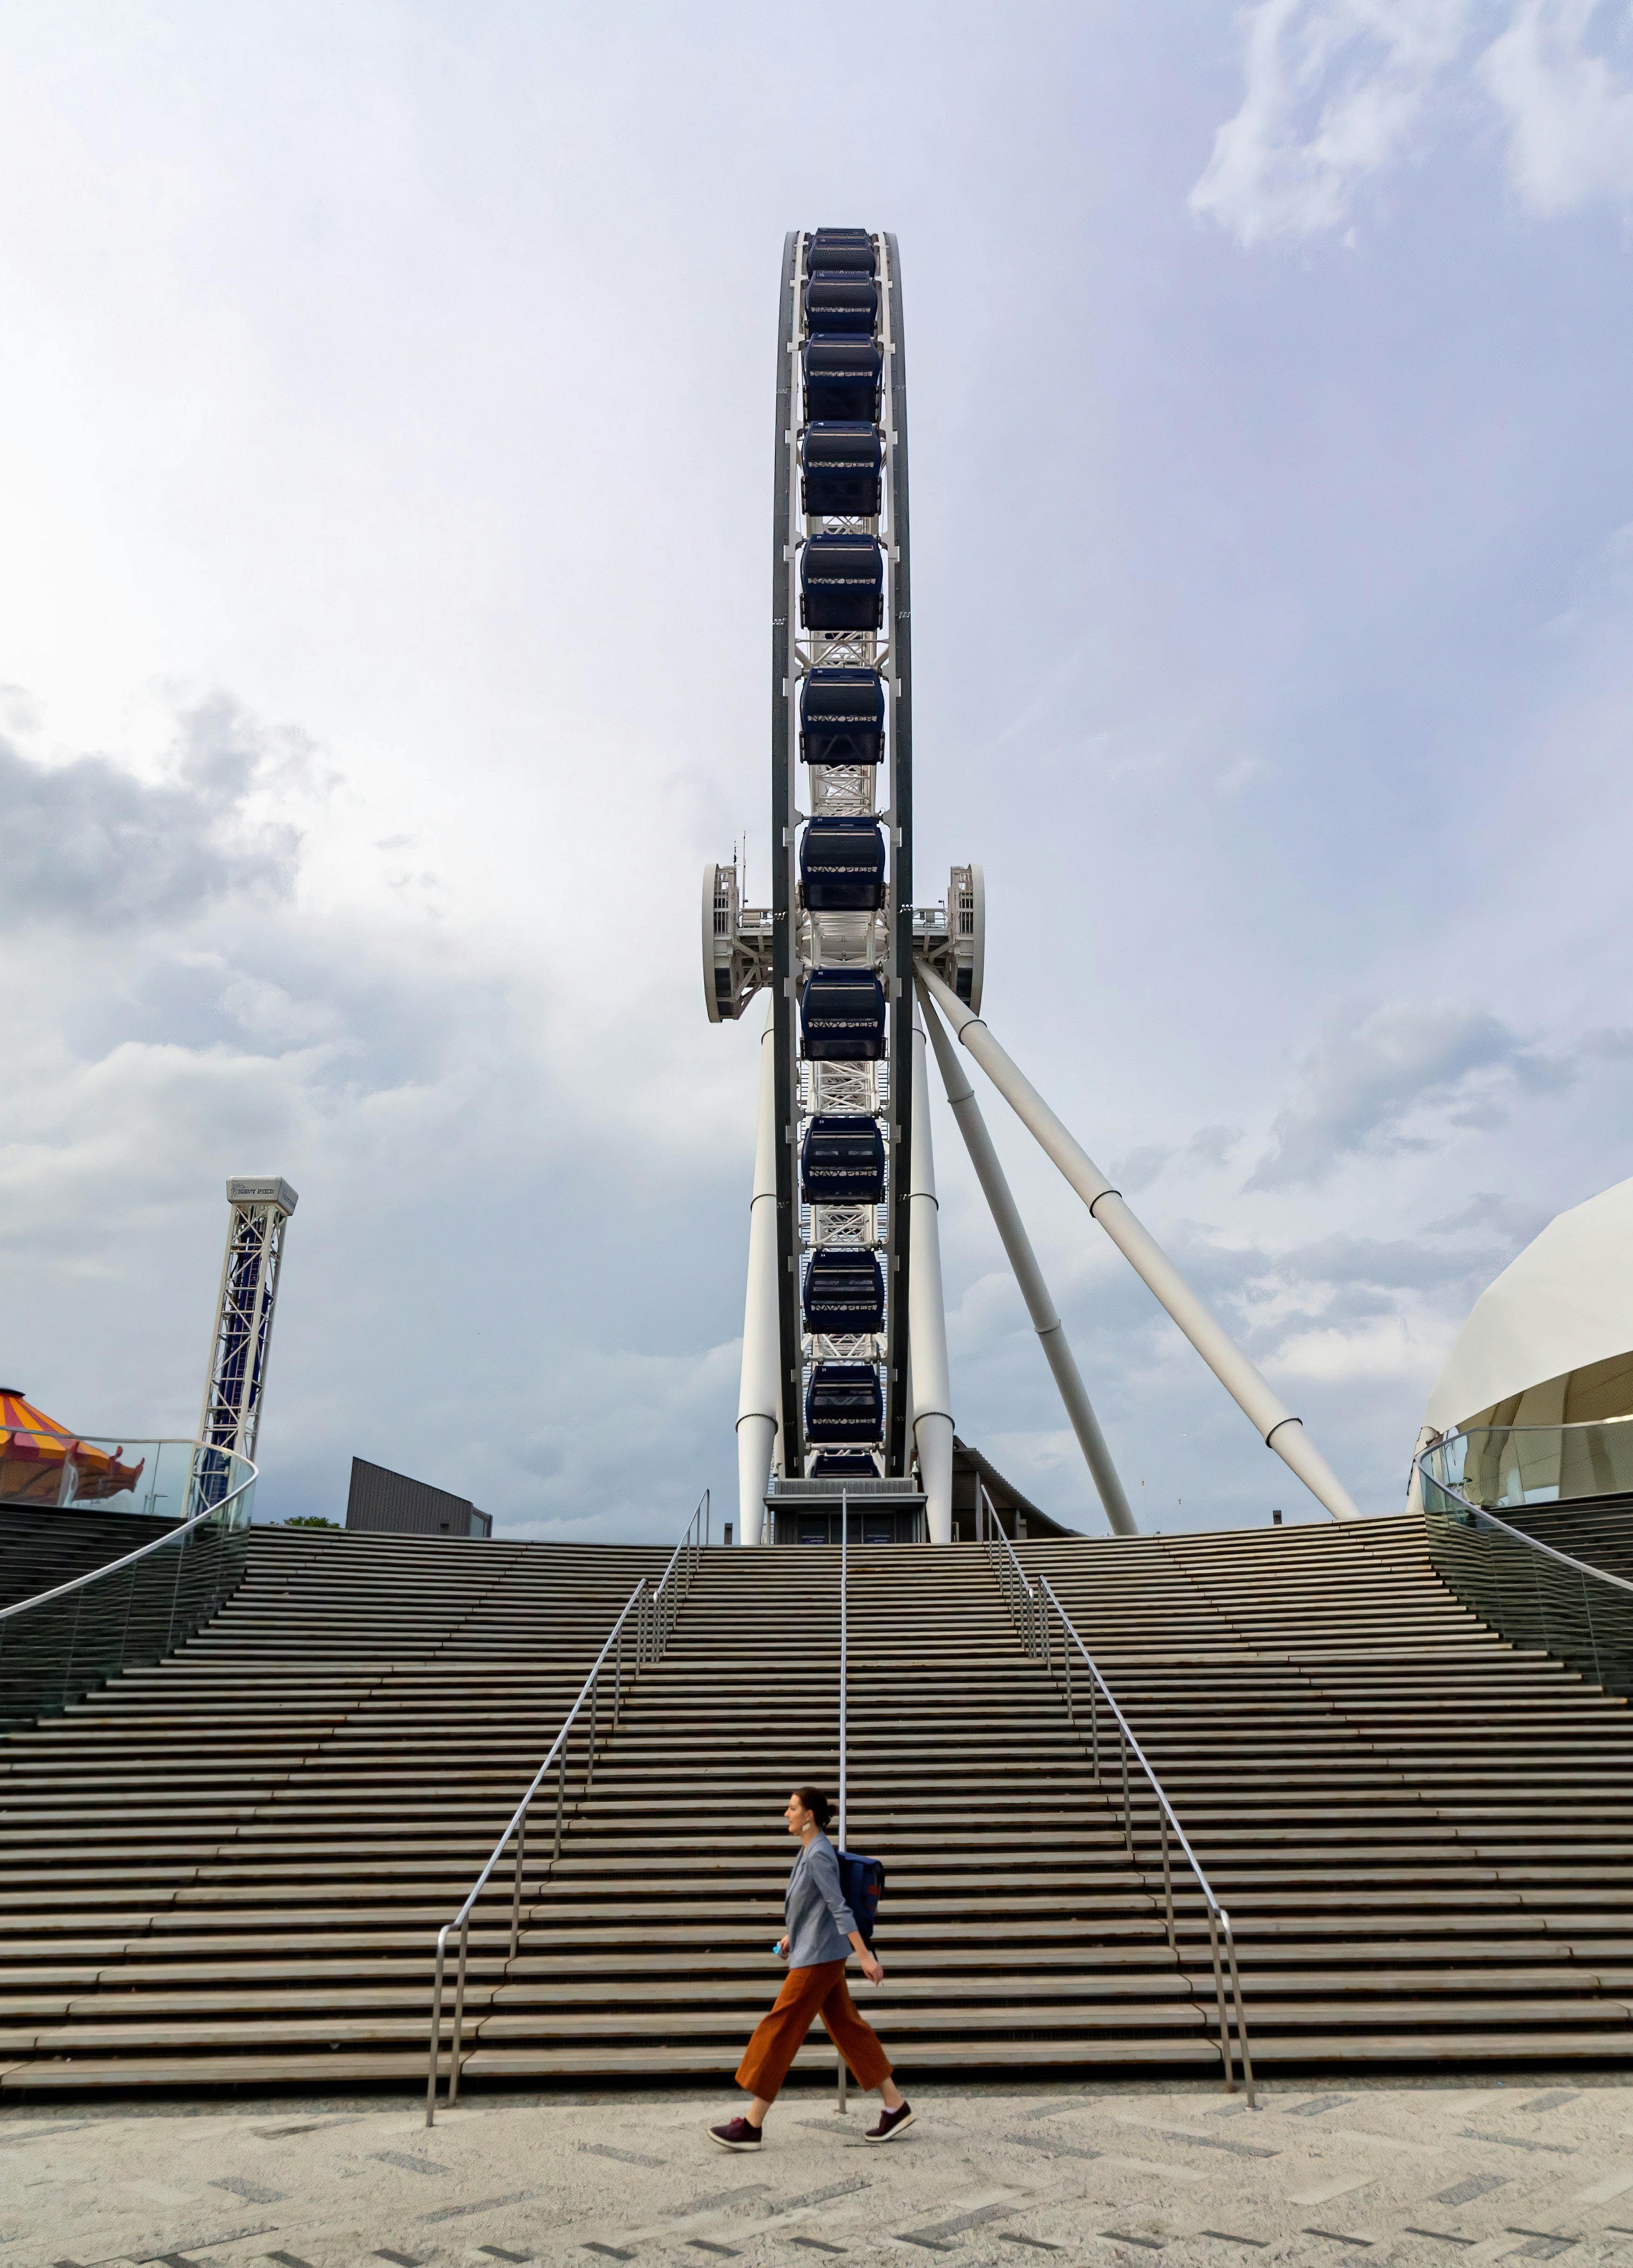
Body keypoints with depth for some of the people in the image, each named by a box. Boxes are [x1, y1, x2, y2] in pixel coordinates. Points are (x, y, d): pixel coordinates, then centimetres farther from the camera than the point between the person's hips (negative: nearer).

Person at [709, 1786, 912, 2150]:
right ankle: (895, 2105, 18)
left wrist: (865, 1957, -25)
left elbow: (840, 1908, -24)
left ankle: (751, 2125, 4)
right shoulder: (808, 1850, 10)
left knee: (779, 2032, -3)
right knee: (847, 2028, 13)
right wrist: (792, 1934, 26)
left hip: (818, 1958, -10)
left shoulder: (819, 1856, -20)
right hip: (811, 1953, 10)